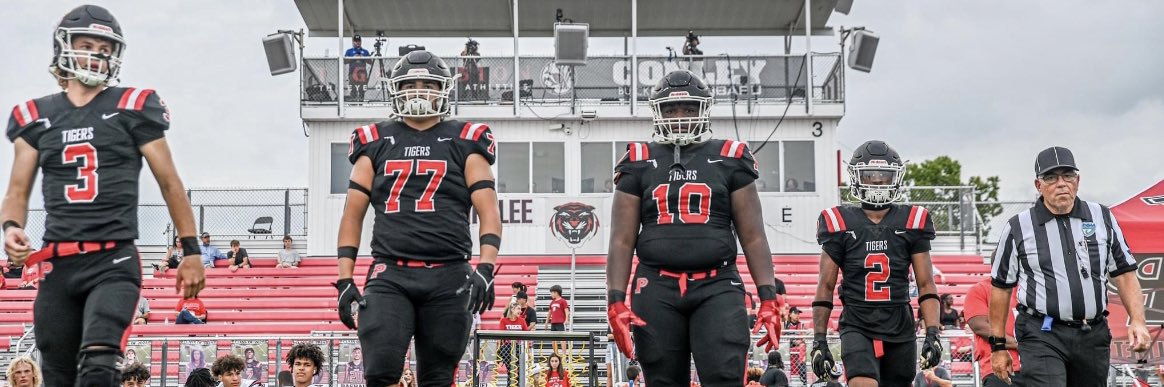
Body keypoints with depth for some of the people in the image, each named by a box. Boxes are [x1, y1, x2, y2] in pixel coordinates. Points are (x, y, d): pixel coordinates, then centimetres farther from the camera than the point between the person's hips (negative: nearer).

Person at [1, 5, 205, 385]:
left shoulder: (131, 107, 3)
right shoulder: (37, 116, 10)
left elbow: (169, 184, 7)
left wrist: (191, 251, 4)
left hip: (114, 261, -4)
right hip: (58, 265, 4)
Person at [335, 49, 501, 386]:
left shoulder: (464, 142, 8)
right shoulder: (376, 143, 12)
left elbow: (488, 211, 1)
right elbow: (353, 215, 11)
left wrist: (485, 267, -15)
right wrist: (345, 279, 2)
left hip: (448, 278, 0)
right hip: (390, 276, 0)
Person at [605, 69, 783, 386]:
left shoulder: (729, 159, 8)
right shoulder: (640, 163, 10)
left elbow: (753, 237, 7)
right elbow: (622, 240, 8)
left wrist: (768, 297, -2)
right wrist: (616, 300, -3)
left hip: (716, 287, -1)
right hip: (657, 289, 1)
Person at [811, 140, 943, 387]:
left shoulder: (911, 223, 3)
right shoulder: (841, 224, 0)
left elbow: (926, 285, 3)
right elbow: (825, 287, 3)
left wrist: (933, 333, -9)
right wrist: (819, 340, -2)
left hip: (900, 330, 2)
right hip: (857, 328, -2)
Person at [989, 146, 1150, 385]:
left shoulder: (1102, 218, 10)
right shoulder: (1017, 228, 2)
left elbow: (1124, 274, 11)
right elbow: (1001, 287, 6)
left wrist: (1137, 320, -3)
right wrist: (998, 346, 5)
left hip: (1094, 336, 4)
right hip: (1042, 337, -3)